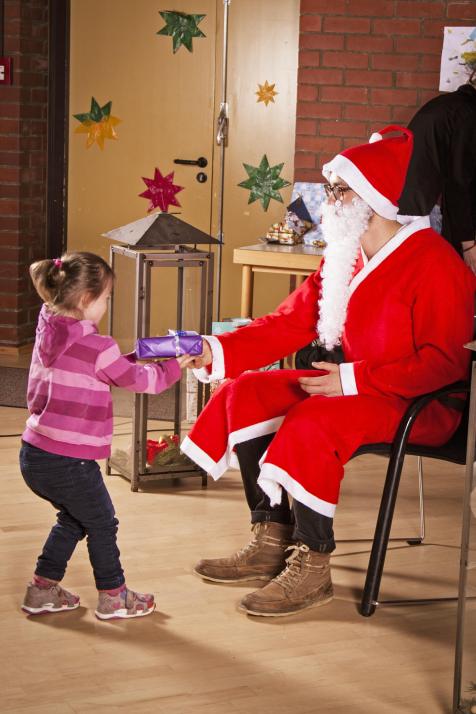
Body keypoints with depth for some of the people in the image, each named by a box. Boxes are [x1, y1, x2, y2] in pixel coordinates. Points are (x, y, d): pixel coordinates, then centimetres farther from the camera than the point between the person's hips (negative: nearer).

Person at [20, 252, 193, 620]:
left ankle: (43, 589, 29)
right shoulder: (96, 346, -17)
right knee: (102, 524, 12)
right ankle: (113, 597, 24)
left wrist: (133, 358, 10)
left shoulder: (49, 334, 8)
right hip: (69, 461, -8)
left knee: (73, 518, 26)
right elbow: (136, 379, -4)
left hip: (34, 456, 8)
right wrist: (174, 367, 11)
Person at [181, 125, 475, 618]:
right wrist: (215, 351, -7)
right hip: (358, 388, 9)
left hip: (423, 406, -9)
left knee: (313, 423, -33)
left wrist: (353, 379, -26)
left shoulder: (432, 263, -18)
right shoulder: (344, 257, 9)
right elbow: (288, 323, 7)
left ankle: (311, 567, -19)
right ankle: (271, 542, 0)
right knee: (244, 394, -2)